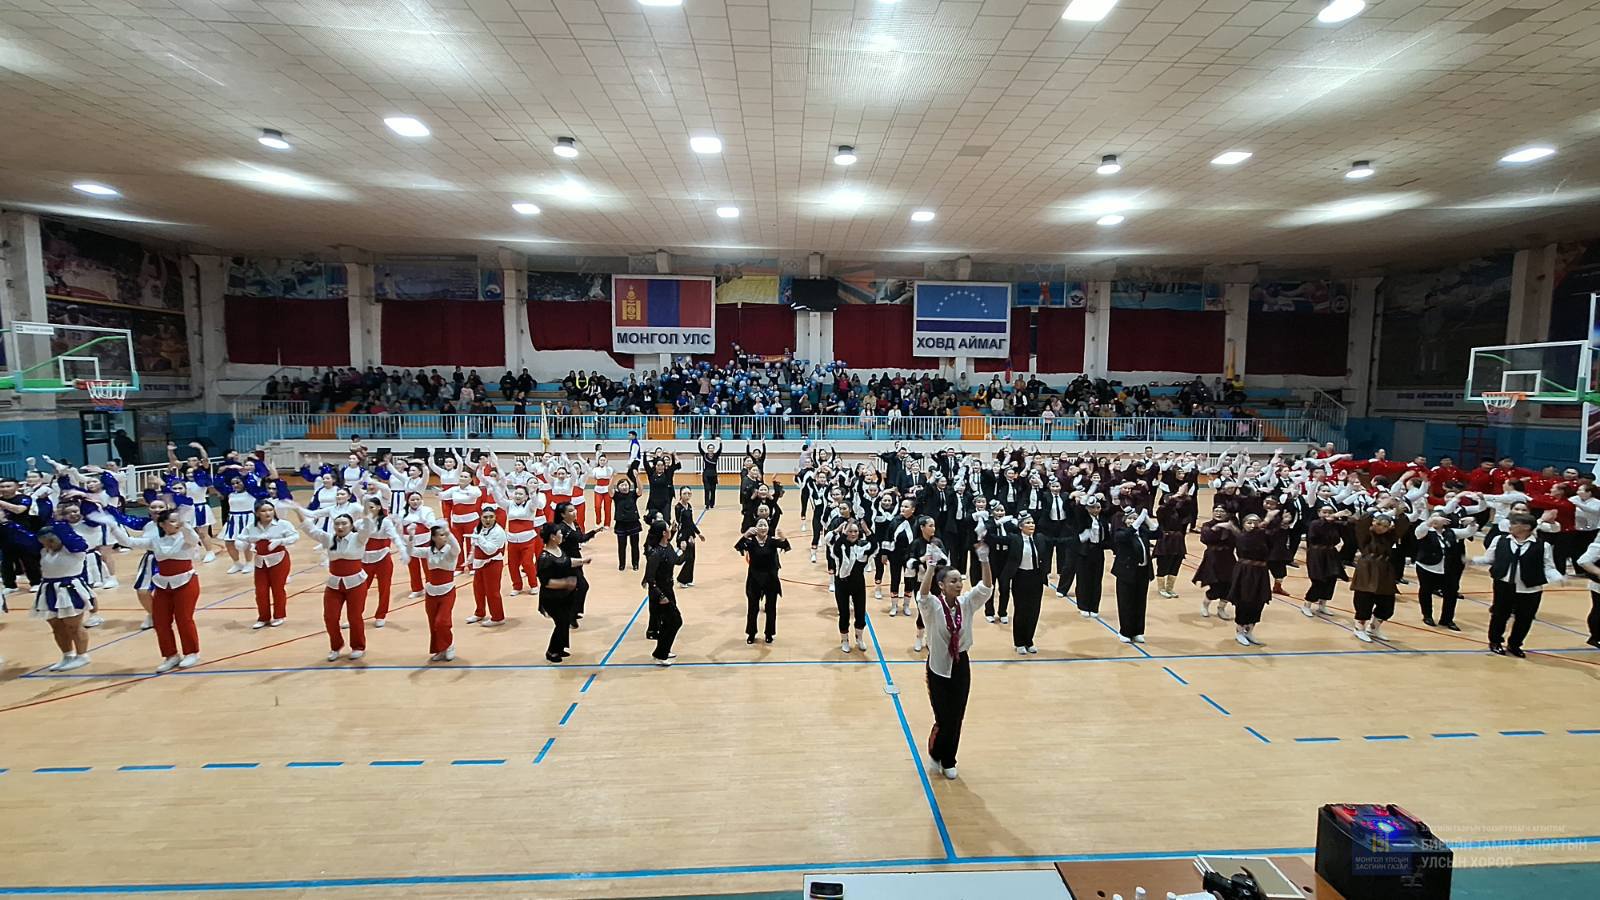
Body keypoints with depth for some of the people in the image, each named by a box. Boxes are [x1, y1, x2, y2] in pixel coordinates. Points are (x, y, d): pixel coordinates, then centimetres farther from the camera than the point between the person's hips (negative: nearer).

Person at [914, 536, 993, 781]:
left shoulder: (966, 603, -6)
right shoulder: (932, 606, -17)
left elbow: (987, 587, -19)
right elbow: (923, 595, -40)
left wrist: (984, 559, -33)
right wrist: (930, 567, -50)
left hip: (961, 664, 4)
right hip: (938, 666, -4)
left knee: (957, 717, 12)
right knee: (944, 718, 2)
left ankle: (948, 761, 32)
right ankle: (935, 753, 32)